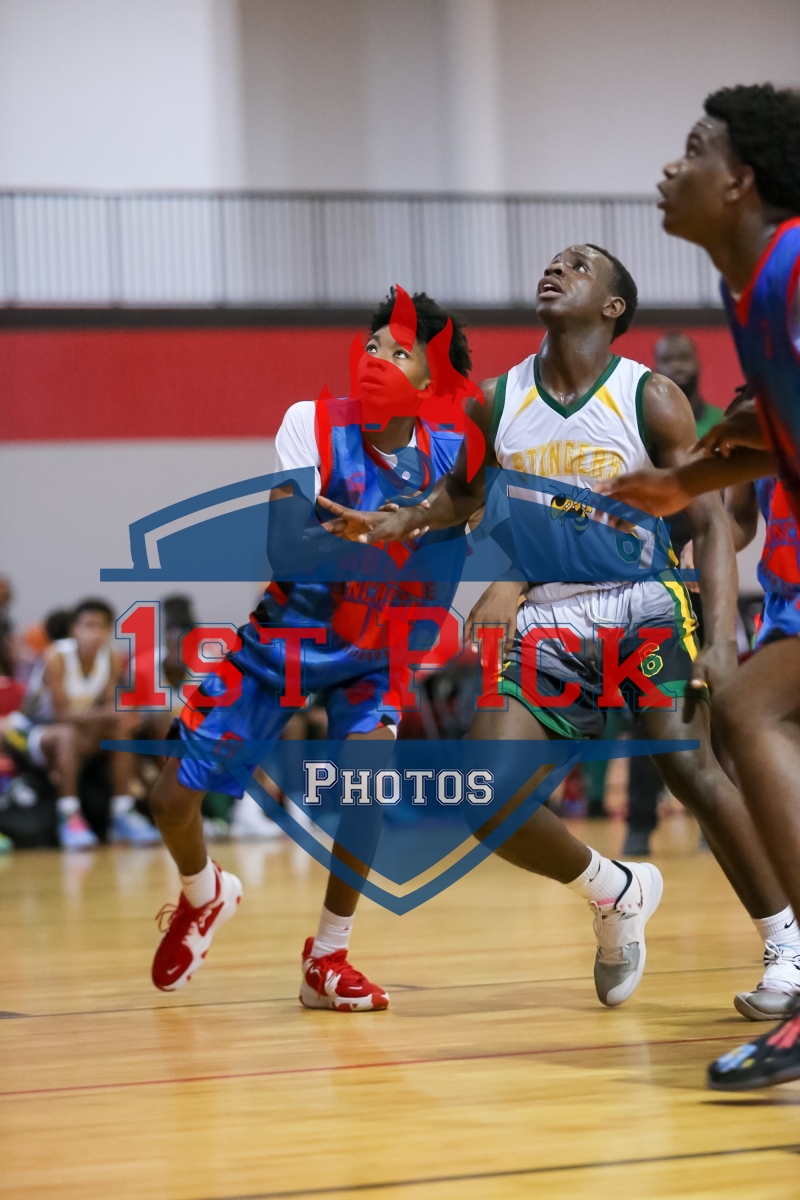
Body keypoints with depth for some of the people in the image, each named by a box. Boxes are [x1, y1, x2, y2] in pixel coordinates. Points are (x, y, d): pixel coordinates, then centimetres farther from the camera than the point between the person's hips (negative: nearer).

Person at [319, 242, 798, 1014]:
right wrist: (394, 525, 4)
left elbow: (708, 522, -8)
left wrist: (721, 639, -20)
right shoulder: (497, 402, 4)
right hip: (548, 623, 4)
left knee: (689, 767, -25)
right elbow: (467, 491, 23)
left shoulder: (651, 400, -7)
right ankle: (616, 894, 15)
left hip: (643, 609, -4)